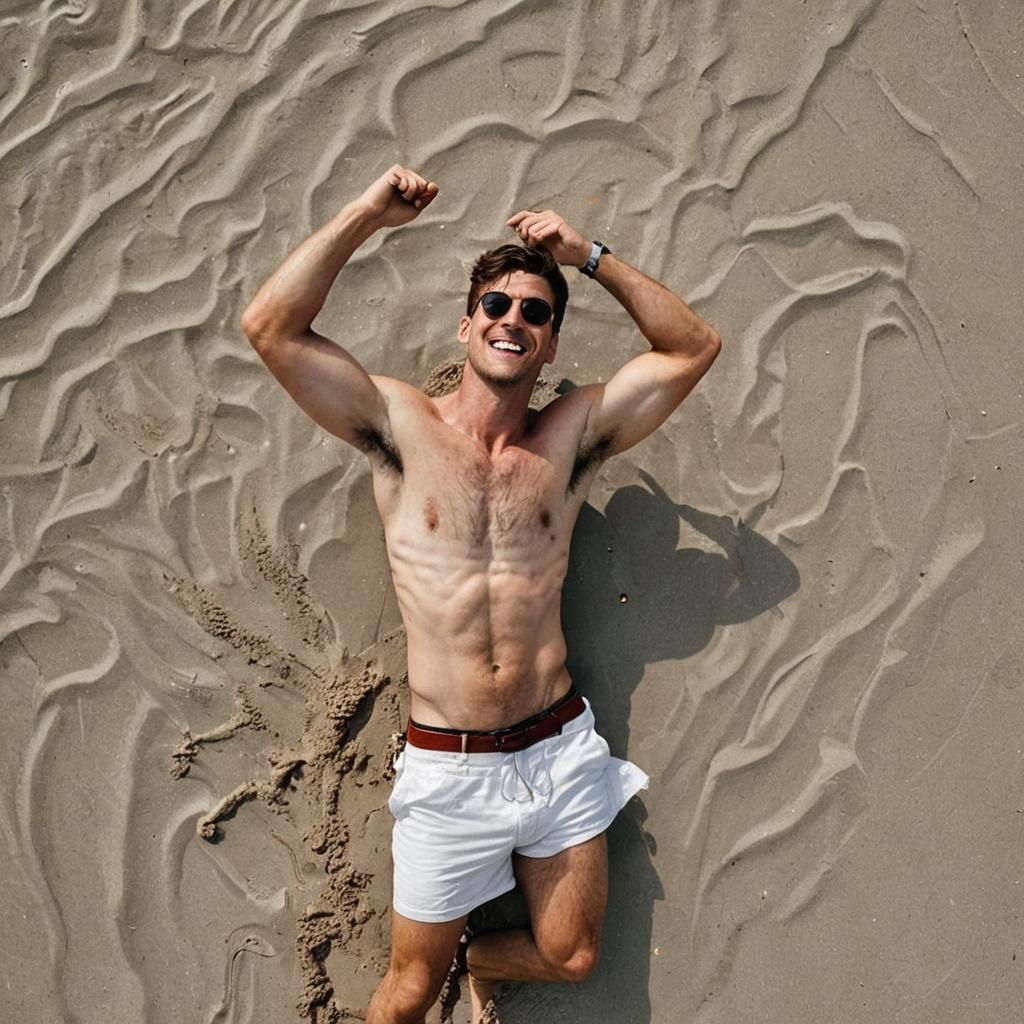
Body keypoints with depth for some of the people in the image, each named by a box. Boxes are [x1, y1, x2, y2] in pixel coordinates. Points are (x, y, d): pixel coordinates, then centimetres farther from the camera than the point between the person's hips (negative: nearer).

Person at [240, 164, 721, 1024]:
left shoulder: (572, 436, 4)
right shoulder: (402, 428, -2)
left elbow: (694, 348, 2)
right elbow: (270, 327, -11)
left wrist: (590, 258, -3)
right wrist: (368, 215, -9)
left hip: (560, 751, 3)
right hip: (447, 769, -2)